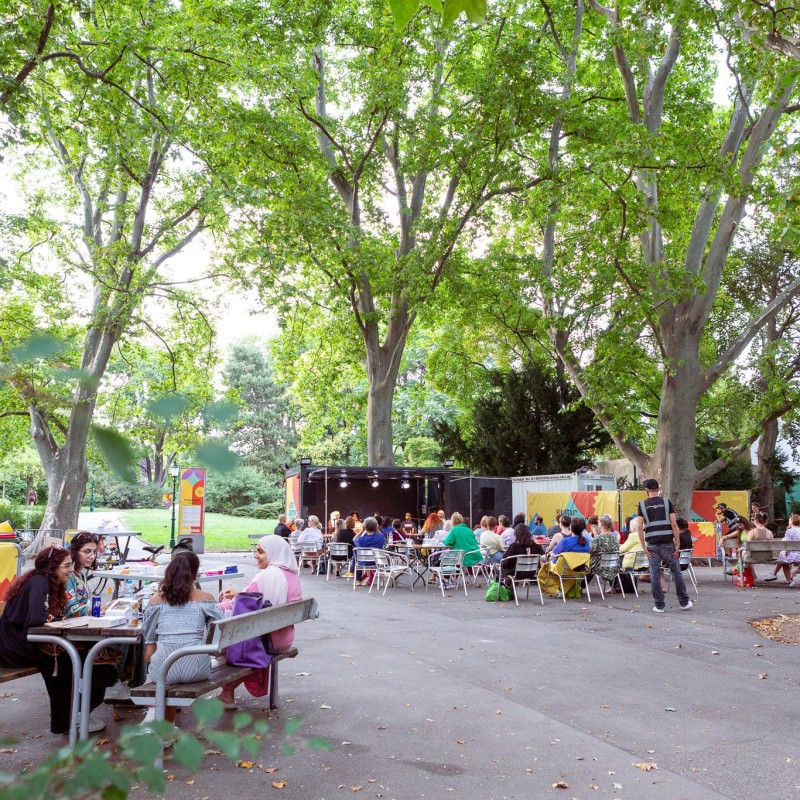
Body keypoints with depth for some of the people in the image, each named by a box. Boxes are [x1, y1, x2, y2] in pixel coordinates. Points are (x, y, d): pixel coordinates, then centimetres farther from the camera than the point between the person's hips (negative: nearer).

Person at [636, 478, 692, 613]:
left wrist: (644, 547, -1)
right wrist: (678, 544, -2)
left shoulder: (642, 505, 3)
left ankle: (659, 605, 7)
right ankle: (684, 602, 17)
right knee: (676, 572, 10)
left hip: (652, 544, 0)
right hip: (667, 542, 0)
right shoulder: (666, 502, 3)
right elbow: (674, 524, -4)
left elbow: (640, 527, -4)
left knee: (655, 574, 5)